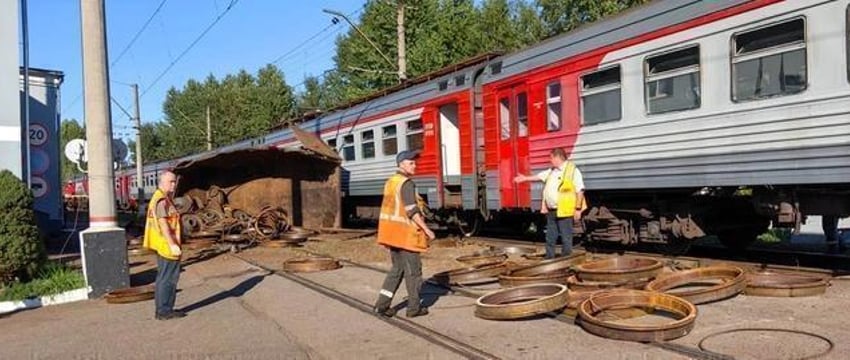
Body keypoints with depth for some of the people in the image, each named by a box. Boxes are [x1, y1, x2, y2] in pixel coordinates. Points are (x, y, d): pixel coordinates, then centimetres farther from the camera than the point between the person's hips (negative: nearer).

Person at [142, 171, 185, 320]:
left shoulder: (163, 198, 17)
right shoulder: (161, 200, -16)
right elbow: (163, 224, -22)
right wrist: (173, 245, -23)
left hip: (162, 246, 11)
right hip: (167, 246, -11)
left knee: (163, 278, 15)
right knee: (168, 278, -4)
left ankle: (162, 309, 23)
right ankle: (164, 311, 2)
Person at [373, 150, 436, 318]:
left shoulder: (391, 181, 13)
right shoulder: (407, 183, -15)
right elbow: (411, 210, -21)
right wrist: (426, 229, -18)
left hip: (392, 232, 9)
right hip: (405, 233, -9)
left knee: (397, 268, 16)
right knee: (413, 269, 4)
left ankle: (382, 304, 12)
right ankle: (414, 307, 12)